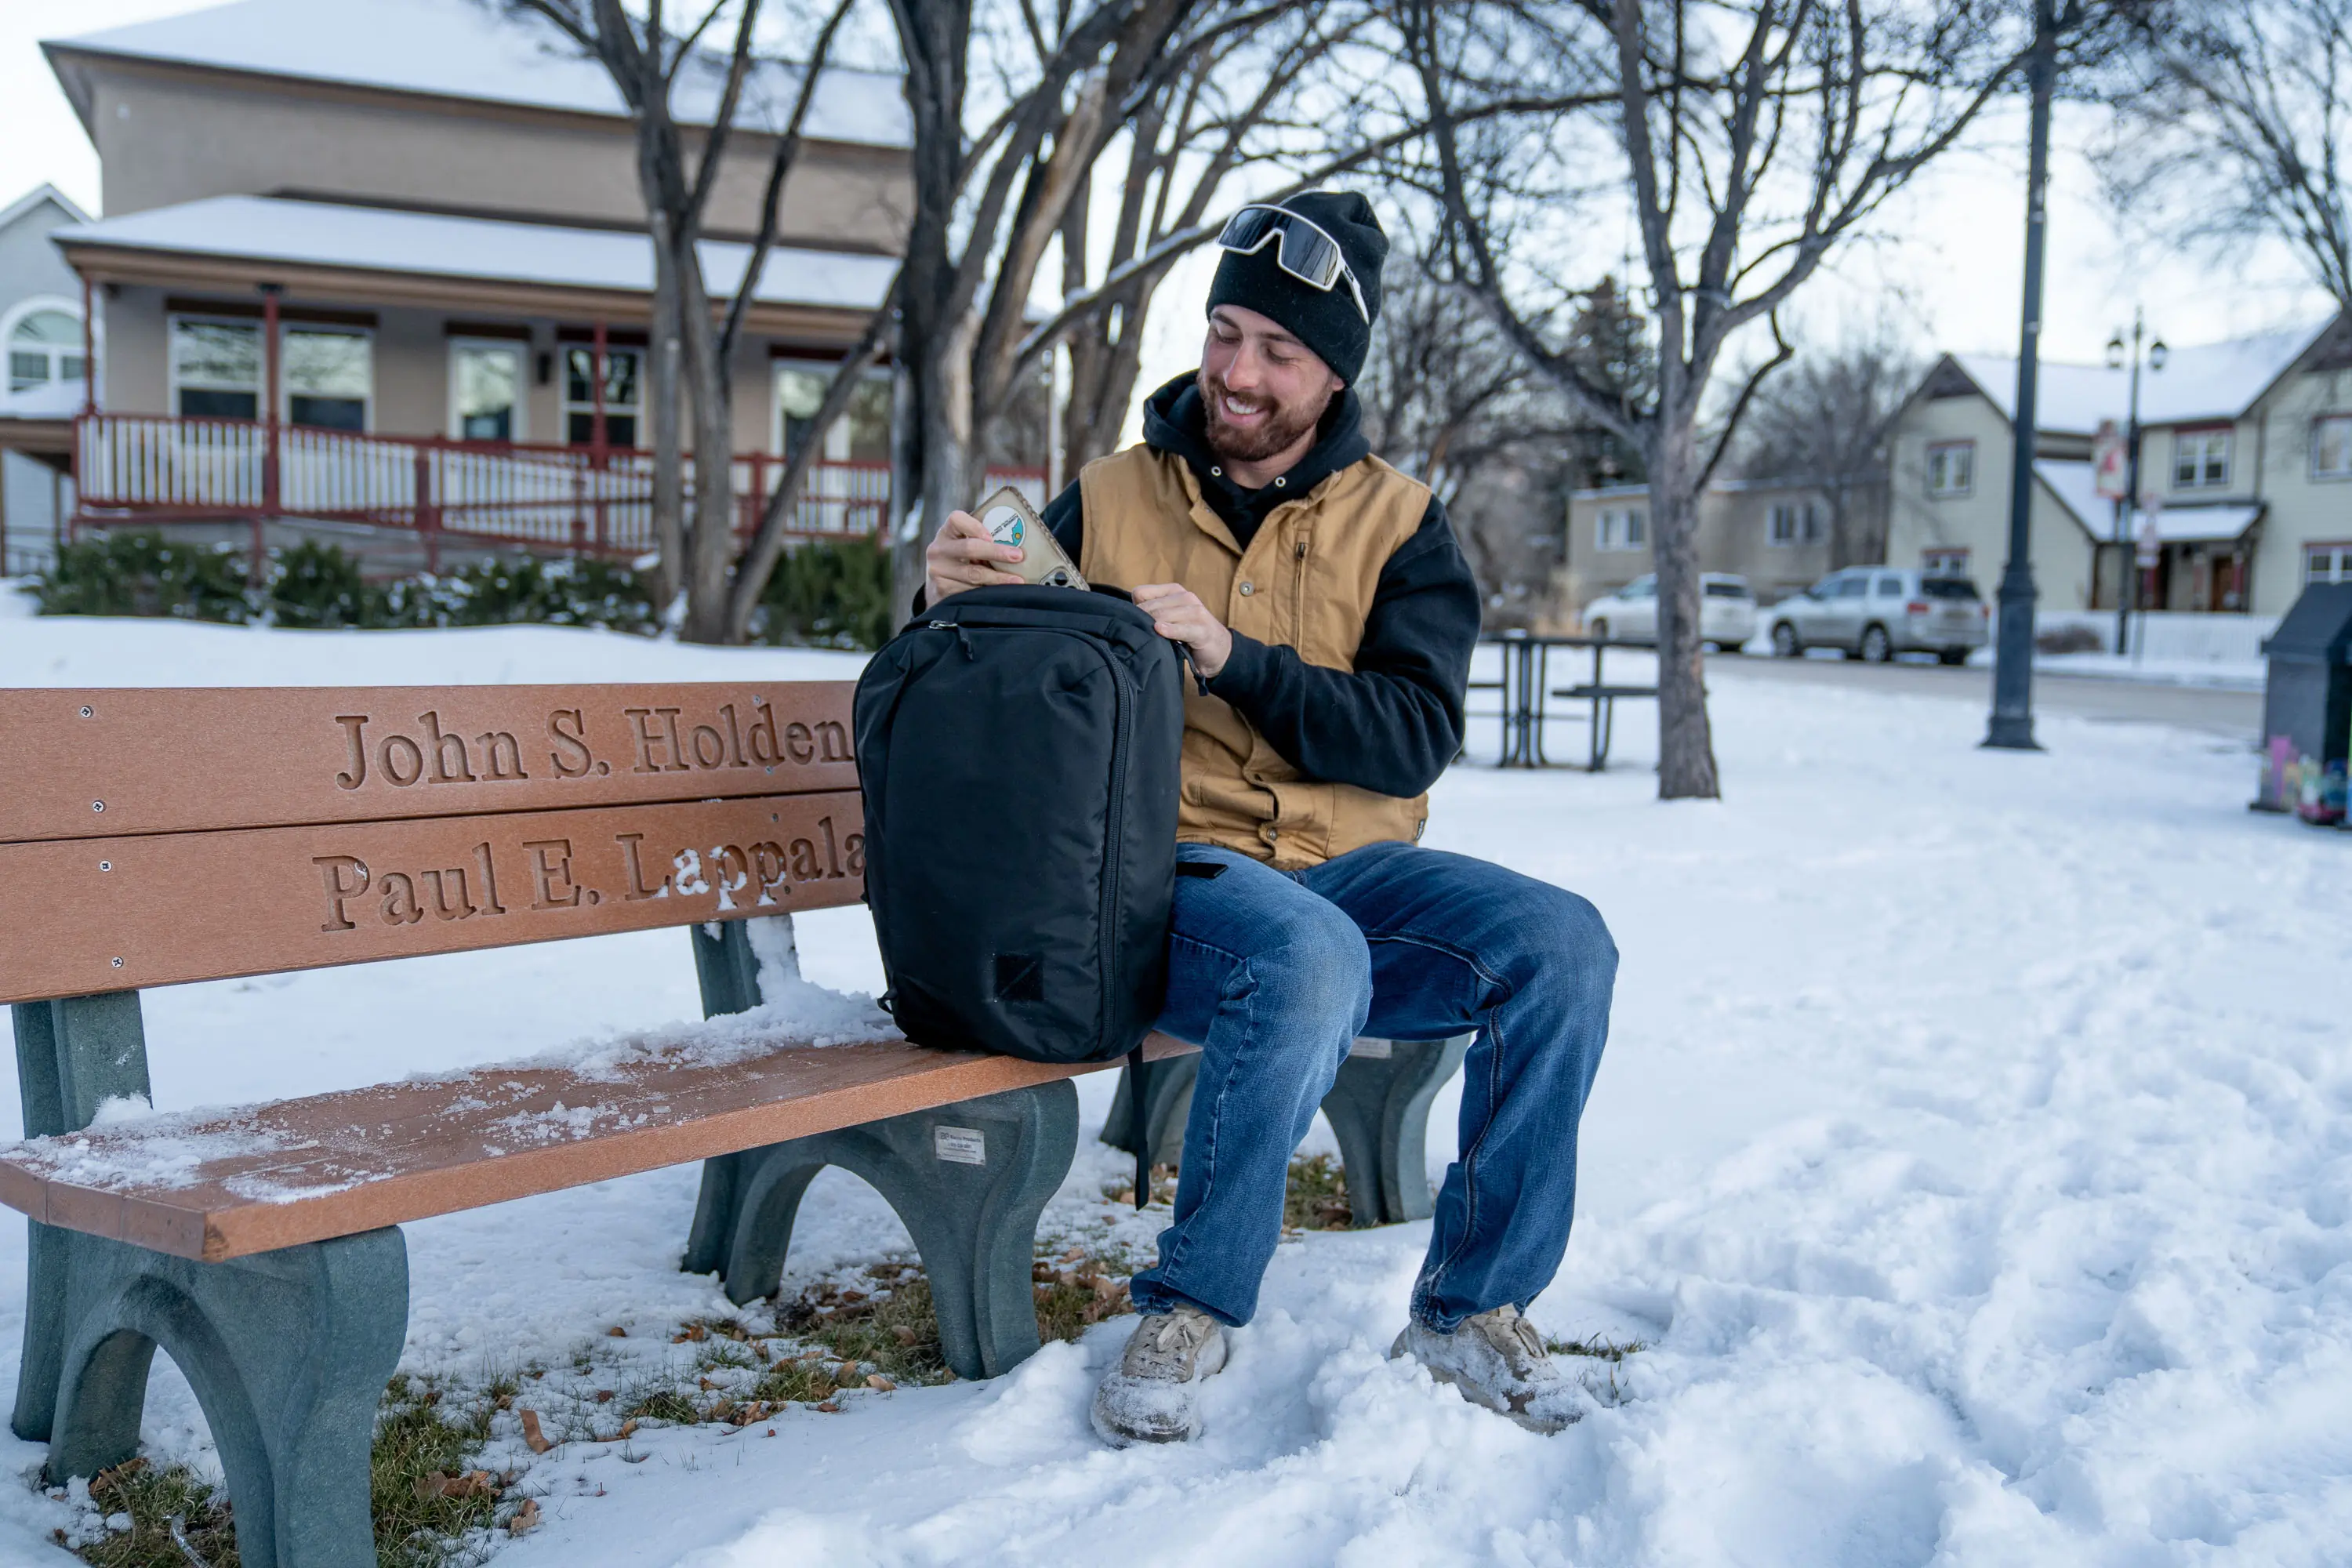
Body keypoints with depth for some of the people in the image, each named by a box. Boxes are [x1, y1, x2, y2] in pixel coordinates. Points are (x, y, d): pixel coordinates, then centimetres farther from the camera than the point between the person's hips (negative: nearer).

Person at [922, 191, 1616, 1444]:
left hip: (1350, 866, 3)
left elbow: (1416, 738, -6)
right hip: (1175, 866, -3)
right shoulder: (1107, 501, 8)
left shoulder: (1396, 522, 8)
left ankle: (1469, 1310, -6)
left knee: (1562, 946, -23)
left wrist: (1237, 657, -18)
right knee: (1310, 960, -37)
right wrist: (957, 607, -10)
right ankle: (1188, 1311, -16)